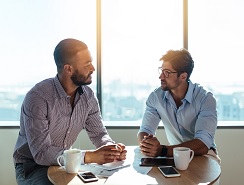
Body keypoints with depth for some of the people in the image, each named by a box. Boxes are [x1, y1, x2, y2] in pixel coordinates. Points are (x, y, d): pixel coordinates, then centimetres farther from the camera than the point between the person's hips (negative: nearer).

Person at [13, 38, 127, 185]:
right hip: (33, 166, -5)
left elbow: (98, 133, 1)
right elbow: (41, 153, -29)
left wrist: (112, 147, -22)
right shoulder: (37, 97, -25)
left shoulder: (88, 95, -5)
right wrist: (90, 156, -36)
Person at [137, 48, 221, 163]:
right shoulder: (156, 97, -5)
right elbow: (144, 131, -4)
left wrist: (162, 150, -40)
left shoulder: (205, 99, -18)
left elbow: (203, 144, -28)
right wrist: (144, 144, -30)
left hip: (202, 156, -2)